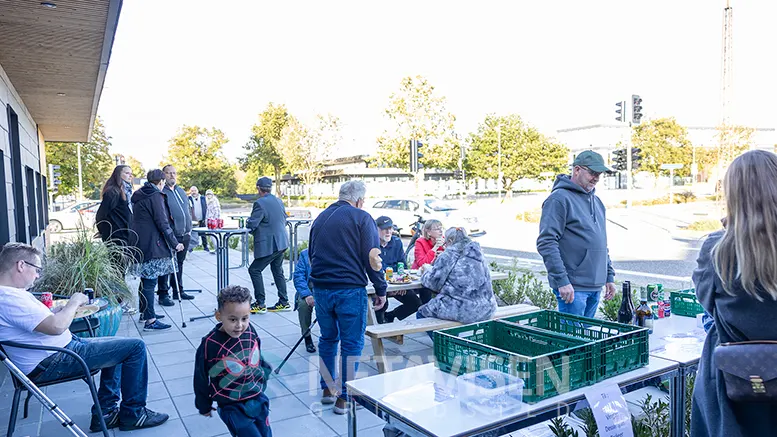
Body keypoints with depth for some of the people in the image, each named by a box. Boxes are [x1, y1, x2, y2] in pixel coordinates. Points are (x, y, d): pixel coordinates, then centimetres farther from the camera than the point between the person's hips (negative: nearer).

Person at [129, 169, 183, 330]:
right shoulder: (155, 196, -12)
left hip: (139, 242, 10)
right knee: (150, 281, -9)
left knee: (146, 279, 19)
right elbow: (162, 223, -16)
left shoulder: (139, 195, 16)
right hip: (151, 244, -10)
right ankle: (150, 320, -8)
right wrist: (175, 243, -11)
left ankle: (145, 312, 30)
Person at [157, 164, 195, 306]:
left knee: (179, 264, 16)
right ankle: (163, 294, 3)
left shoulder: (181, 192, 19)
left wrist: (189, 229, 18)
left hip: (184, 235, 8)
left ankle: (178, 291, 25)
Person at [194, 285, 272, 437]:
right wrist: (204, 406, 5)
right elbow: (201, 378, -7)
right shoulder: (210, 344, -21)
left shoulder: (250, 332, -9)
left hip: (259, 400, 5)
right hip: (232, 407, -5)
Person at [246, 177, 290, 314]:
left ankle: (260, 304, 2)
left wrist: (248, 221, 4)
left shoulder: (260, 203, -16)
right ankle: (284, 302, 20)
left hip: (268, 245, -8)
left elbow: (251, 224, -17)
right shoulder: (279, 201, 9)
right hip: (281, 242, 9)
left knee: (254, 270, 1)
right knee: (278, 272, 16)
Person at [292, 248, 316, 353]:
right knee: (303, 303, -32)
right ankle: (307, 338, -12)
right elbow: (298, 276, -6)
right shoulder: (305, 254, 4)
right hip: (309, 290, 0)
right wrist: (307, 295, -23)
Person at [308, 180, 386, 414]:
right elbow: (372, 257, -11)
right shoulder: (362, 218, -6)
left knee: (328, 339, 20)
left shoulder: (320, 217, 14)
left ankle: (328, 388, 29)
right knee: (351, 343, 5)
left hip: (320, 289, 6)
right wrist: (381, 290, -3)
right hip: (350, 289, -6)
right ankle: (344, 397, 11)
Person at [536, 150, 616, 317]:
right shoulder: (560, 199, -11)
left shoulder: (596, 201, 18)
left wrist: (609, 276, 19)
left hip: (595, 286, 8)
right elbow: (546, 243, -18)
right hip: (573, 287, -8)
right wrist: (562, 281, -21)